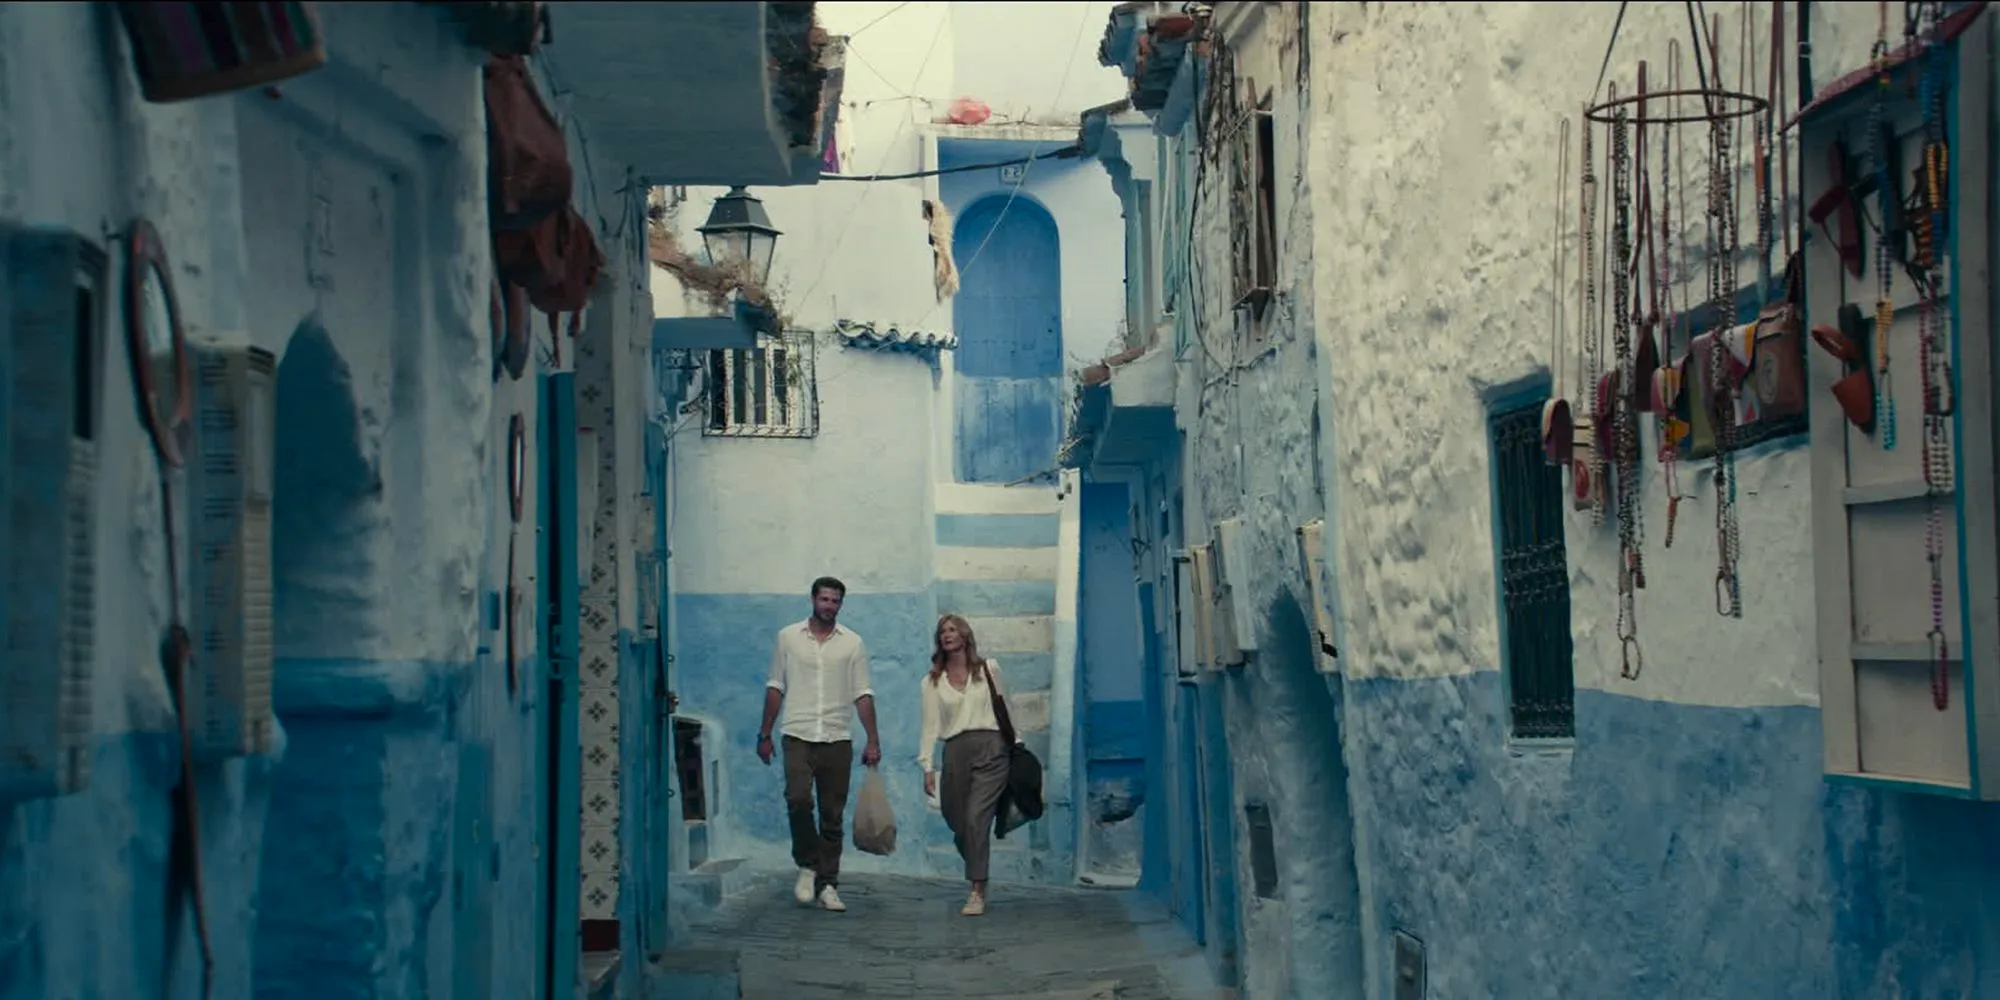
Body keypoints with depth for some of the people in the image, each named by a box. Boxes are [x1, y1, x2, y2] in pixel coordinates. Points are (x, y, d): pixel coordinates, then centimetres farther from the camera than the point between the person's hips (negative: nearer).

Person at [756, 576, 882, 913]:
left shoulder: (852, 643, 7)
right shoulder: (788, 637, 7)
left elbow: (863, 694, 6)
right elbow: (775, 688, 11)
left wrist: (873, 741, -1)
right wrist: (765, 734, 7)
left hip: (837, 738, 1)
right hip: (798, 736, -1)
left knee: (833, 815, 2)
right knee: (798, 799, -20)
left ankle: (827, 885, 7)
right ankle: (807, 866, 1)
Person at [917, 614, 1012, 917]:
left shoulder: (988, 669, 10)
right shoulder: (932, 682, 11)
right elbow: (930, 725, 5)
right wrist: (927, 766, -4)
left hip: (990, 748, -2)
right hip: (955, 752, 2)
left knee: (976, 818, -16)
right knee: (956, 821, 2)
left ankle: (978, 891, -17)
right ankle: (977, 875, 26)